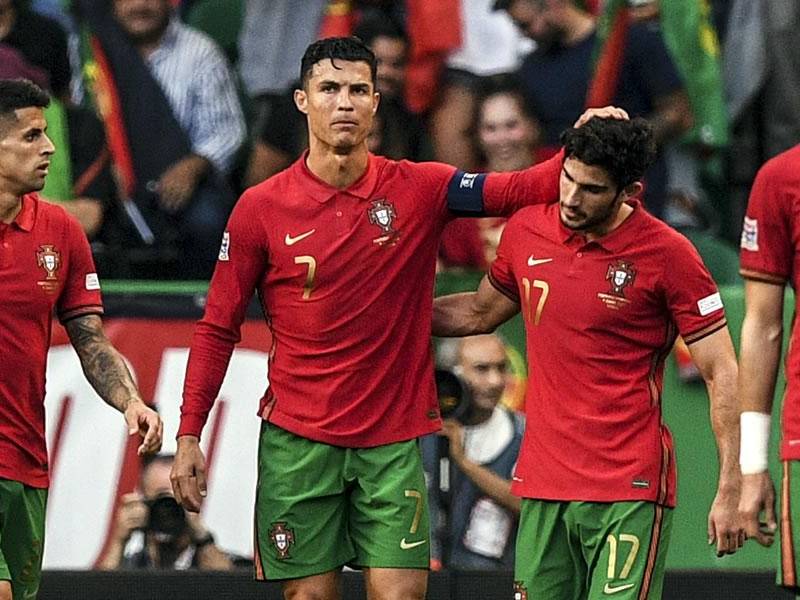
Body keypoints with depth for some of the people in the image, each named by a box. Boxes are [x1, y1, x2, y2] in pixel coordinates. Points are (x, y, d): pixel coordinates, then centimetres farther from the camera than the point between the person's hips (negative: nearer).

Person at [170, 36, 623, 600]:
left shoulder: (419, 190, 0)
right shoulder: (261, 208, -1)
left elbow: (519, 190, -7)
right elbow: (218, 328, 4)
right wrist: (189, 435, 0)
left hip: (393, 441, 1)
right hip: (297, 441, -1)